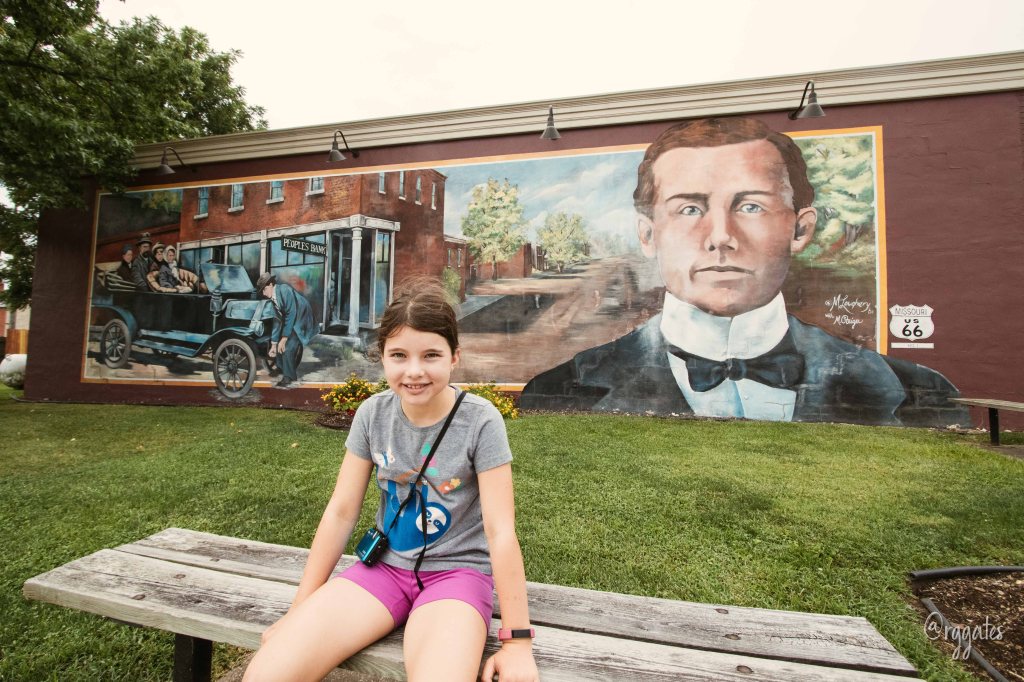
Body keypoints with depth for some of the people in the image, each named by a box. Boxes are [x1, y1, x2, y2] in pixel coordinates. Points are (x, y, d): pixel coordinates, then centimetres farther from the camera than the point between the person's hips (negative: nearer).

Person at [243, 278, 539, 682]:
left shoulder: (481, 421, -19)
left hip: (456, 570, -2)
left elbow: (500, 531, -17)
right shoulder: (372, 414, -7)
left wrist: (517, 640, -13)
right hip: (384, 566, 3)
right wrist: (301, 610, 3)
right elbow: (340, 512, -1)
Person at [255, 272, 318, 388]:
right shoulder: (273, 298, 4)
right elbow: (277, 320, 7)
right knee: (280, 347, 8)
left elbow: (291, 315, -25)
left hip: (301, 321, -9)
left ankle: (289, 377, 0)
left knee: (288, 348, -14)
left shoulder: (284, 290, -22)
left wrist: (284, 339, -22)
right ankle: (288, 372, 25)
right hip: (290, 322, 9)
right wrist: (273, 344, 5)